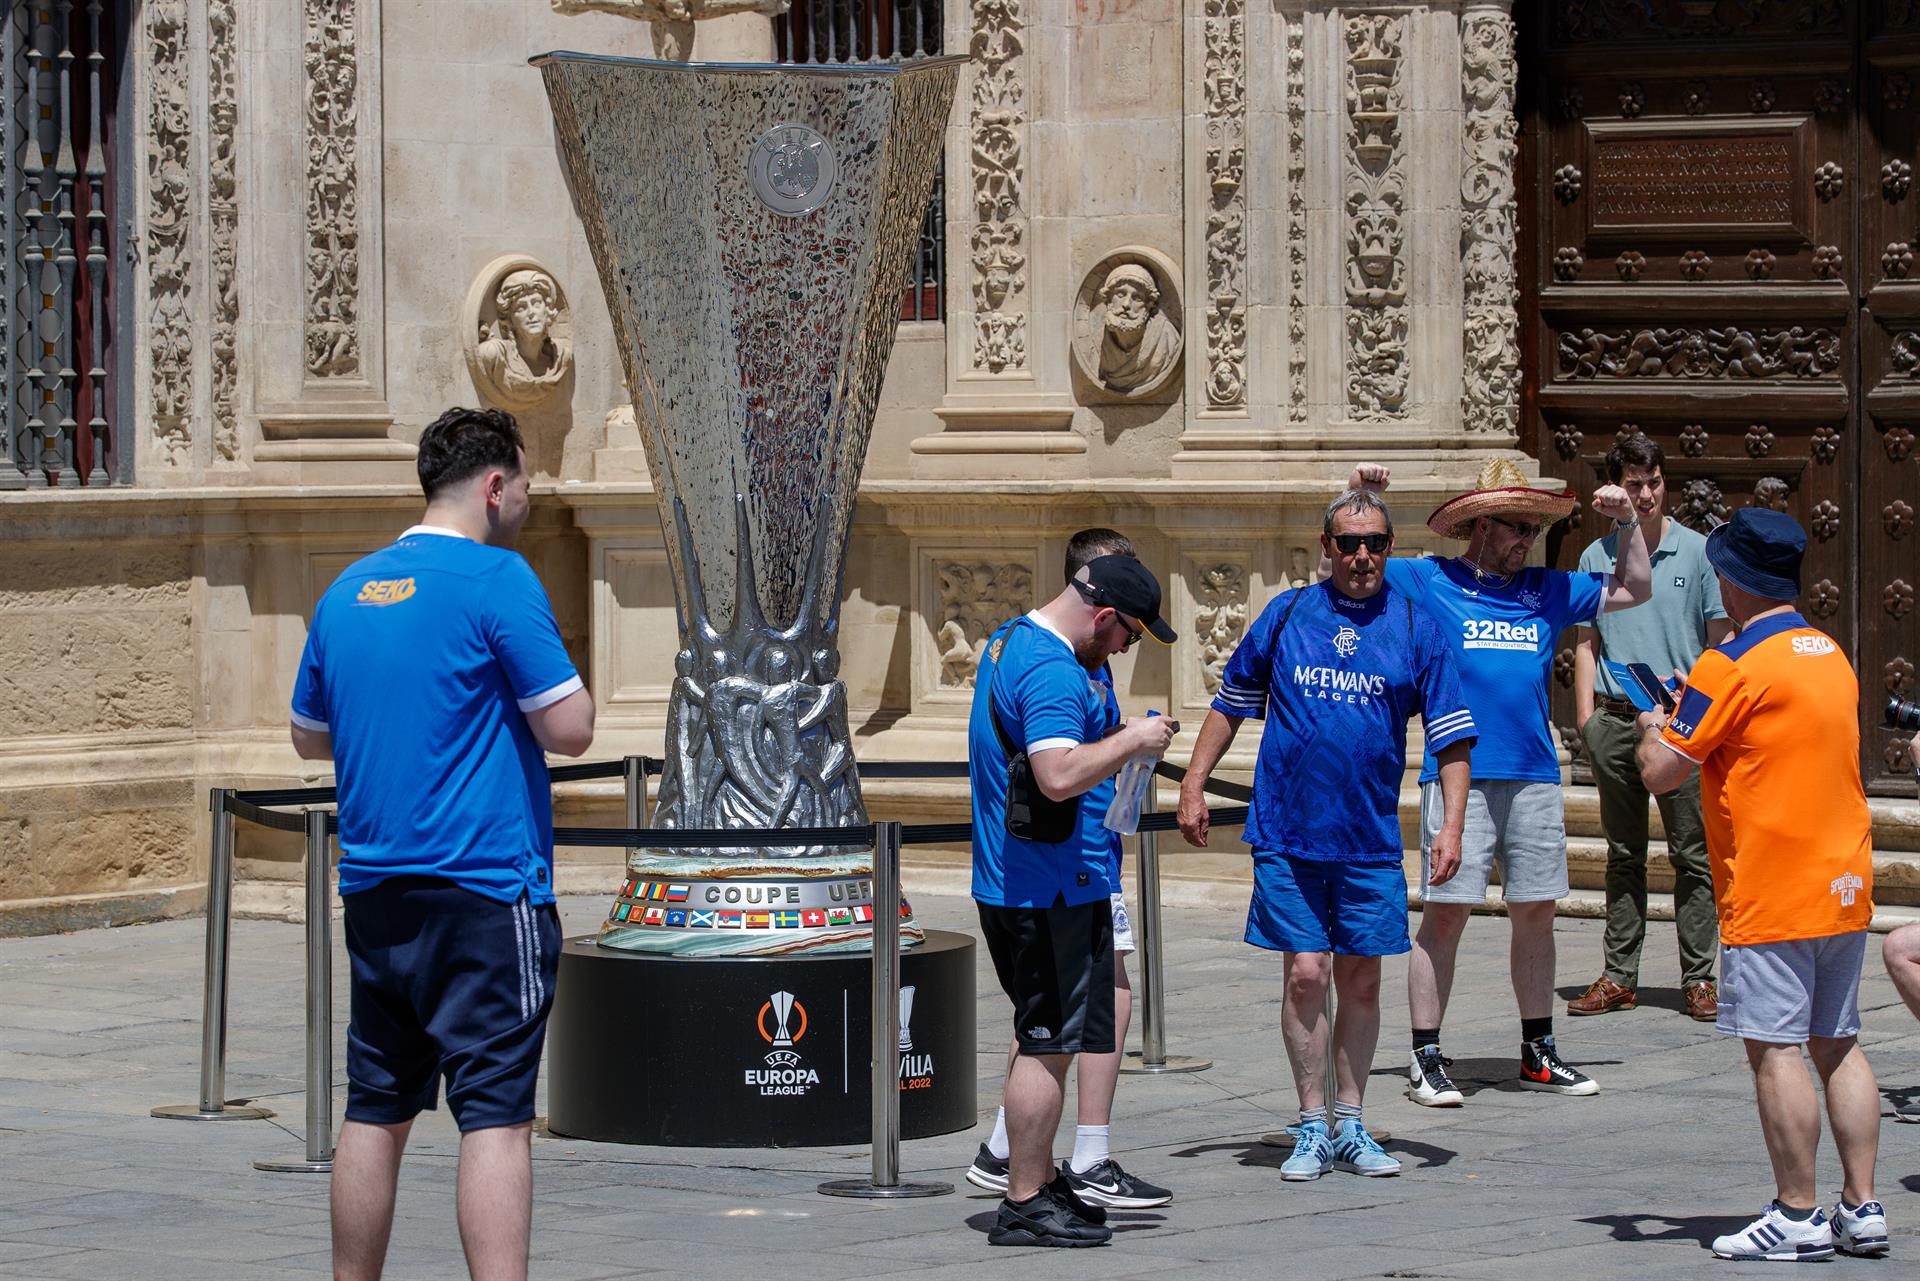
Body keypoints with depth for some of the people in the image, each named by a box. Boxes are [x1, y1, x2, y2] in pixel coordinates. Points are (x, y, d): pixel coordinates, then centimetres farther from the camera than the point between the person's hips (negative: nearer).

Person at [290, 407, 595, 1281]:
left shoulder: (347, 591, 11)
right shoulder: (496, 580, -10)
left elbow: (309, 736, 22)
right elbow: (570, 730, -11)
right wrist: (531, 687, 8)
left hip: (374, 892, 7)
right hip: (484, 890, -7)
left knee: (375, 1112, 13)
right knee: (495, 1115, -9)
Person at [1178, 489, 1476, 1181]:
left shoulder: (1415, 627, 3)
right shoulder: (1286, 614, 4)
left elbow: (1451, 734, 3)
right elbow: (1232, 701, 14)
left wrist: (1452, 825, -6)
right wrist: (1194, 785, 9)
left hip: (1369, 838, 1)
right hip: (1287, 832, -1)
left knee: (1361, 981, 6)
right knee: (1306, 975, -3)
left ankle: (1350, 1126, 16)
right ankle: (1312, 1129, 5)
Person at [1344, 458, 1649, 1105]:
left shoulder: (1546, 591, 17)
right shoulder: (1427, 582, 5)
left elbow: (1633, 590, 25)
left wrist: (1628, 522, 13)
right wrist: (1356, 497, -8)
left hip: (1534, 777, 4)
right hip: (1459, 775, -4)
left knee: (1535, 911, 8)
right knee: (1445, 910, -6)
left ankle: (1538, 1053, 19)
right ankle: (1426, 1059, 0)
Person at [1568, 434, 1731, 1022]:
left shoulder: (1697, 552, 3)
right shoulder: (1597, 557, 9)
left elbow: (1722, 638, 6)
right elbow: (1587, 642, 12)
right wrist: (1586, 715, 2)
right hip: (1616, 718, 2)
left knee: (1692, 854, -3)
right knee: (1624, 855, 8)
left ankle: (1698, 978, 1)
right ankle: (1619, 977, 12)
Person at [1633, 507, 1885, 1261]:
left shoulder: (1731, 666, -13)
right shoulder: (1832, 656, 12)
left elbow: (1662, 772, -12)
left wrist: (1652, 729, 10)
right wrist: (1697, 715, 23)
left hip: (1773, 896, -8)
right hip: (1846, 886, 8)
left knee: (1775, 1050, -4)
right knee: (1837, 1045, 11)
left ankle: (1797, 1217, -4)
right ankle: (1862, 1208, 10)